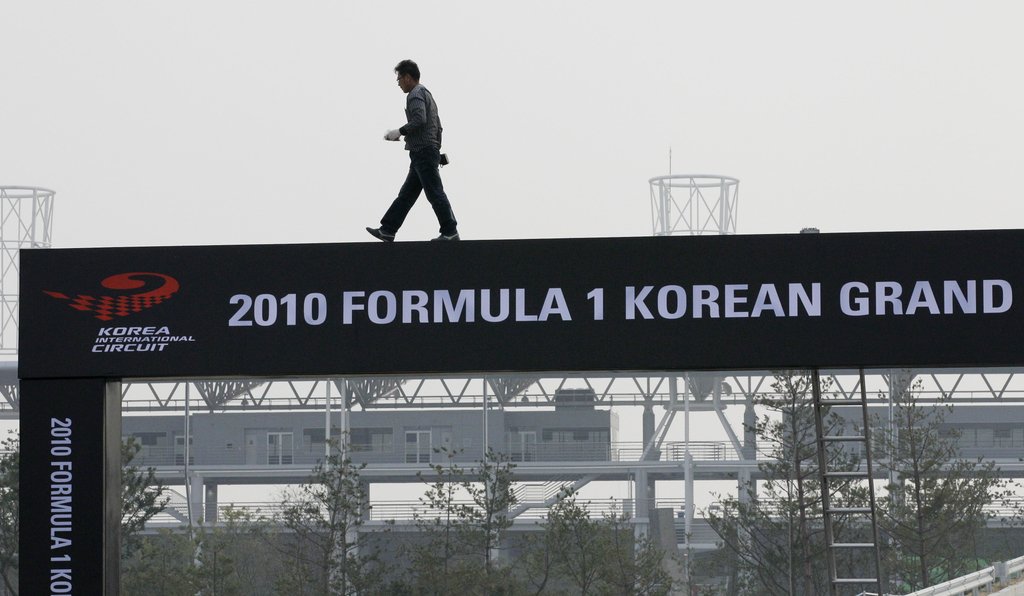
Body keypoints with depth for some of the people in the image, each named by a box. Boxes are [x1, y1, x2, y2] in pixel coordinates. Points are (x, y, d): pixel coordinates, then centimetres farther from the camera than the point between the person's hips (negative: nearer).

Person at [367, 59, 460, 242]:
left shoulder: (416, 94, -9)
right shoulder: (427, 94, 22)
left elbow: (419, 120, -25)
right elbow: (438, 126, 23)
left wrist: (399, 132, -16)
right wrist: (437, 149, 24)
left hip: (422, 152, -10)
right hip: (430, 151, 10)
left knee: (435, 193, -8)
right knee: (406, 194, 10)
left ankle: (450, 232, -7)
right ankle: (387, 230, 12)